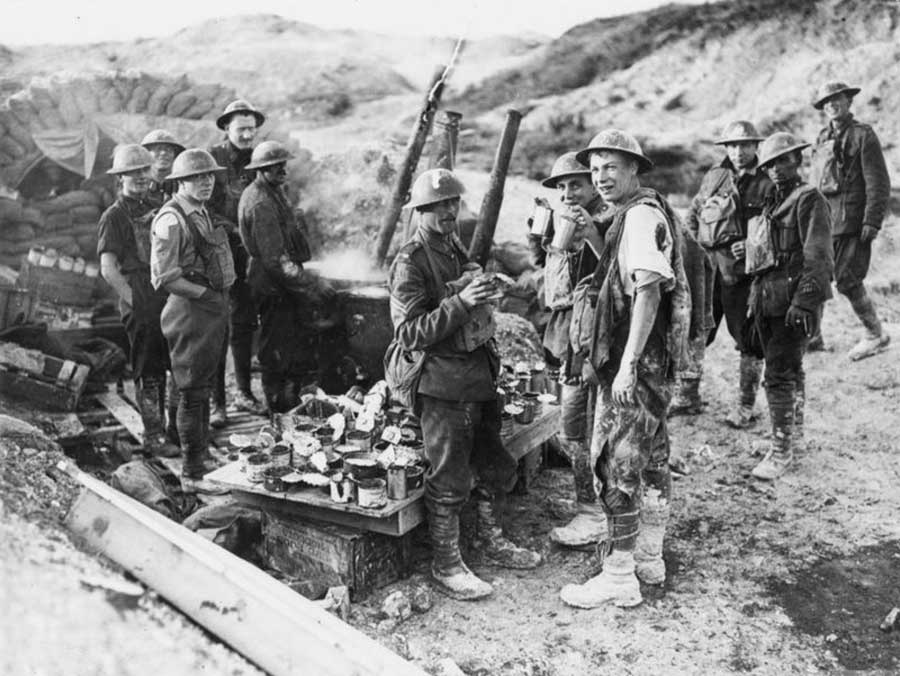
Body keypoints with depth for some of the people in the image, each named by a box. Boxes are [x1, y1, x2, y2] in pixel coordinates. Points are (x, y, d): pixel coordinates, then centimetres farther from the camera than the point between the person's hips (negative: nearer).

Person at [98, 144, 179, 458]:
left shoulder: (151, 209, 14)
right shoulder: (114, 217, -8)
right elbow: (108, 269, -13)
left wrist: (170, 297, 13)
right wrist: (134, 302, -14)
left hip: (165, 301, 7)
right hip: (140, 306, -7)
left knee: (161, 368, 15)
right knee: (148, 373, 0)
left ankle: (164, 428, 28)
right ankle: (154, 438, 8)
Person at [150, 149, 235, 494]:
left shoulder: (202, 212, 13)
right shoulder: (171, 219, -17)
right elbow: (164, 277, -21)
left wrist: (222, 302, 13)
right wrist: (205, 294, -16)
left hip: (212, 310, 9)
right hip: (190, 313, -9)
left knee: (203, 389, 20)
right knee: (192, 394, -2)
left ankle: (202, 455, 35)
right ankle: (191, 474, 8)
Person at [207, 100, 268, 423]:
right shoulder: (211, 158, -6)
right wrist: (234, 230, -19)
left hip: (248, 254, 5)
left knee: (245, 323, 12)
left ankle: (244, 393, 25)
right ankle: (217, 402, 4)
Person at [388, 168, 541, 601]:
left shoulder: (457, 251, 15)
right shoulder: (410, 262, -13)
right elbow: (410, 334, -20)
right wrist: (460, 302, -26)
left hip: (479, 375, 9)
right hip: (443, 383, -9)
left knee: (496, 467, 18)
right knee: (450, 480, 0)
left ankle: (491, 540, 36)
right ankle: (446, 565, 15)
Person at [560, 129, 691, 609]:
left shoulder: (642, 215, -15)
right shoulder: (636, 214, 16)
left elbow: (648, 293, -24)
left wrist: (627, 365, -27)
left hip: (636, 363, -11)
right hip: (651, 363, 11)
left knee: (615, 465, -5)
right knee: (650, 458, 17)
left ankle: (619, 578, 5)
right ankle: (649, 558, 31)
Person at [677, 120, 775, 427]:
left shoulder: (768, 185, -2)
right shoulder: (713, 177, 10)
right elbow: (691, 216, 19)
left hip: (744, 273, -4)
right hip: (707, 268, 4)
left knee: (748, 340, 4)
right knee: (692, 332, 9)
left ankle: (745, 407, 17)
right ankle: (687, 396, 25)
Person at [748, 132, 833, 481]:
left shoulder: (809, 199, -7)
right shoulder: (772, 203, 18)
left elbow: (818, 256, -15)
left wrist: (804, 302, -23)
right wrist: (754, 300, 20)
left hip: (793, 298, -8)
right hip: (767, 299, 8)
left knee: (779, 374, -10)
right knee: (788, 368, 20)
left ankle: (781, 449, -4)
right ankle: (795, 419, 35)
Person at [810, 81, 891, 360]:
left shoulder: (863, 135, -4)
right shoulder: (822, 138, 15)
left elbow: (879, 183, -8)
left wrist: (872, 222, -14)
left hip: (851, 221, -6)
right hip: (823, 219, 6)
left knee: (847, 280, -6)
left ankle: (876, 335, 12)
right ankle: (812, 336, 14)